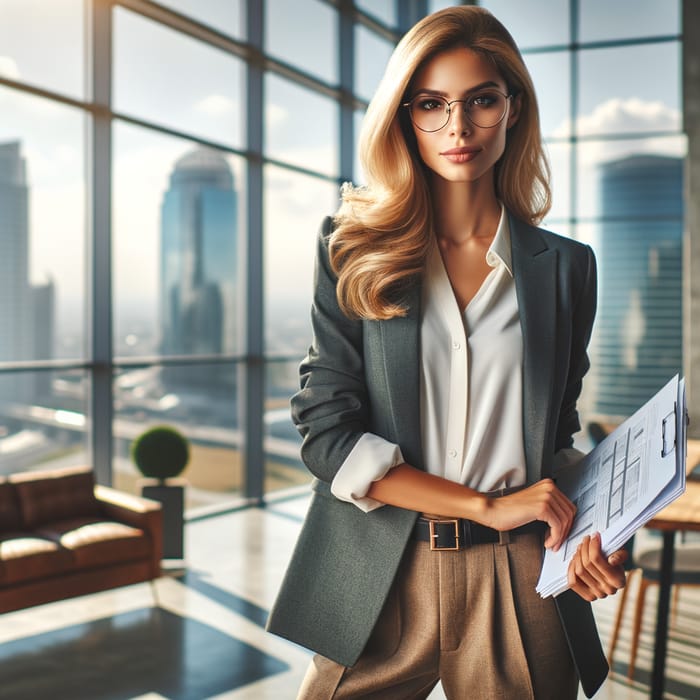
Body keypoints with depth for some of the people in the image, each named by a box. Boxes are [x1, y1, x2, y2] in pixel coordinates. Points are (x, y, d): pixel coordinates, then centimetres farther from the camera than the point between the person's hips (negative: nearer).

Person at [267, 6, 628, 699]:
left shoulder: (565, 265, 4)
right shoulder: (355, 251, -2)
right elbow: (327, 432, -8)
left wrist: (583, 533, -6)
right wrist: (487, 505, -14)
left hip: (517, 580, 2)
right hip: (381, 575, -1)